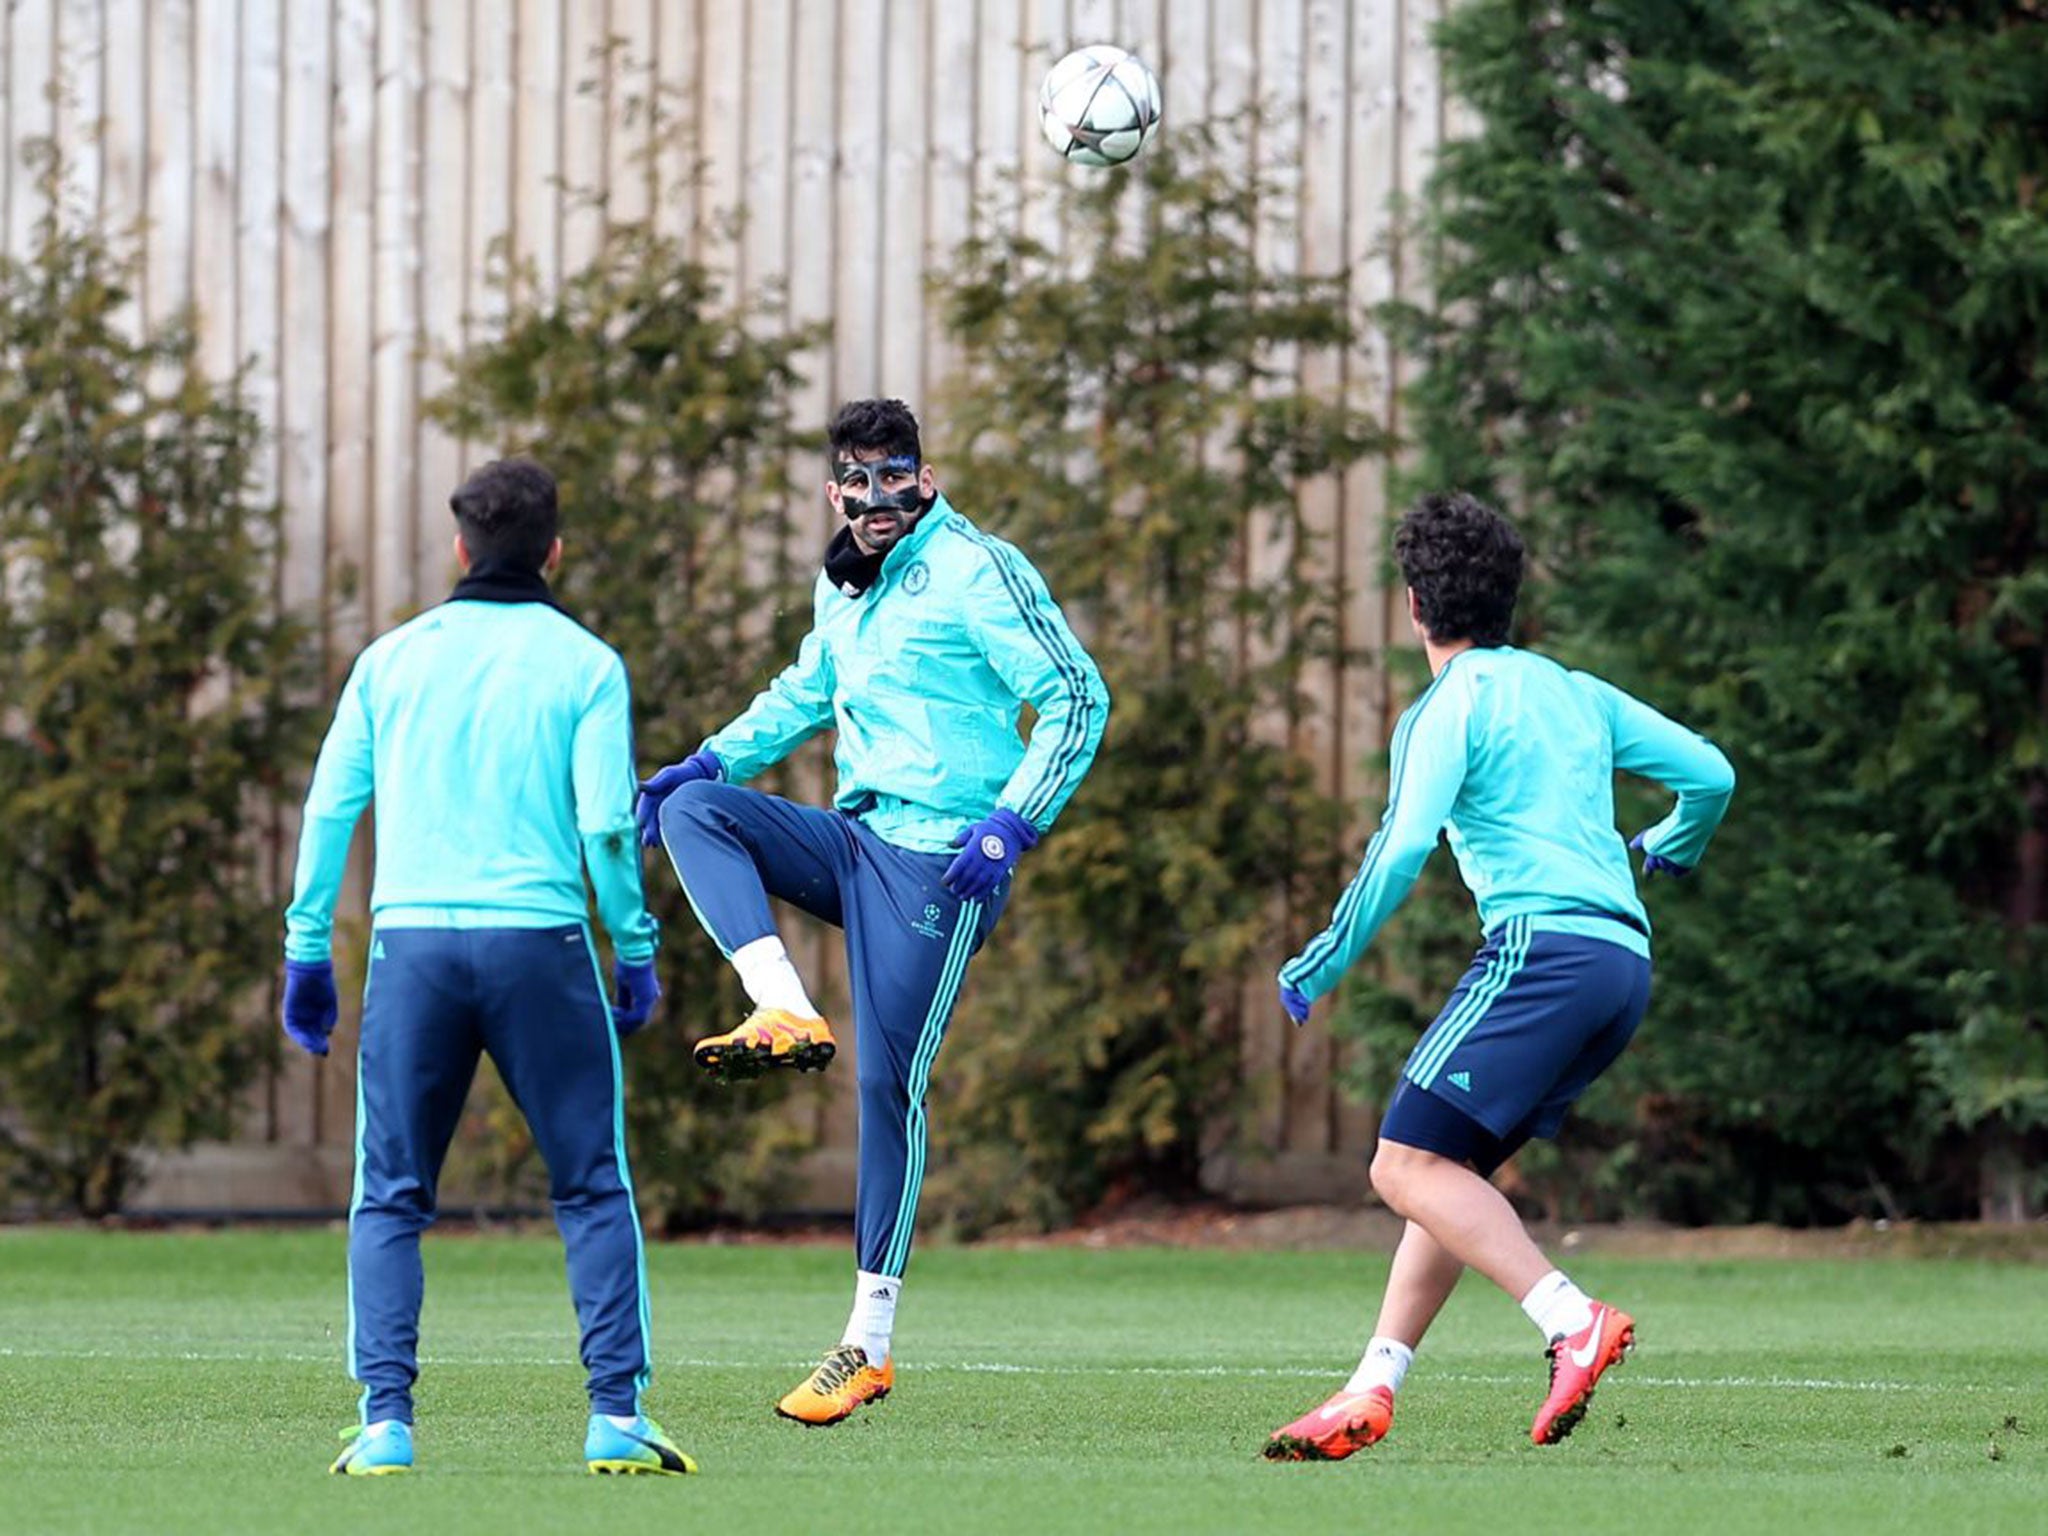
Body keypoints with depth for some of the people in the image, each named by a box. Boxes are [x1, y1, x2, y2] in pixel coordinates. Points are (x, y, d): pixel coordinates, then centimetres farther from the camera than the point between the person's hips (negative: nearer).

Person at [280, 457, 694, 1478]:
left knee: (389, 1200, 7)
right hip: (539, 937, -2)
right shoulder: (585, 665, 3)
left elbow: (329, 808, 8)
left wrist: (307, 950, 14)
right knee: (594, 1190, 8)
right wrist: (637, 952, 6)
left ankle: (385, 1420, -4)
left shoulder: (394, 657, 10)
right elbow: (605, 824, -5)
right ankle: (617, 1415, 0)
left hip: (410, 941, 2)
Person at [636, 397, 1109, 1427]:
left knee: (889, 1080, -9)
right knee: (692, 809, -9)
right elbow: (806, 693, 31)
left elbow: (1077, 700, -11)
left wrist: (1011, 823, -21)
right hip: (856, 840, 8)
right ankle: (787, 1015, -19)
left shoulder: (976, 572, -9)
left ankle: (870, 1342, -5)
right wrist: (709, 762, 16)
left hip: (940, 860, -8)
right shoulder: (841, 587, 13)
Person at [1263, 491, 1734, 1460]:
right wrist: (1673, 848, 45)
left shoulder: (1449, 708, 0)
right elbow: (1710, 774, 23)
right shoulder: (1575, 692, 22)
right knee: (1448, 1174, 12)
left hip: (1541, 945, -9)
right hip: (1626, 958, 9)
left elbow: (1401, 851, -11)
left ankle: (1573, 1322, -28)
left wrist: (1322, 965, 0)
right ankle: (1373, 1390, 5)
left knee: (1408, 1166, -13)